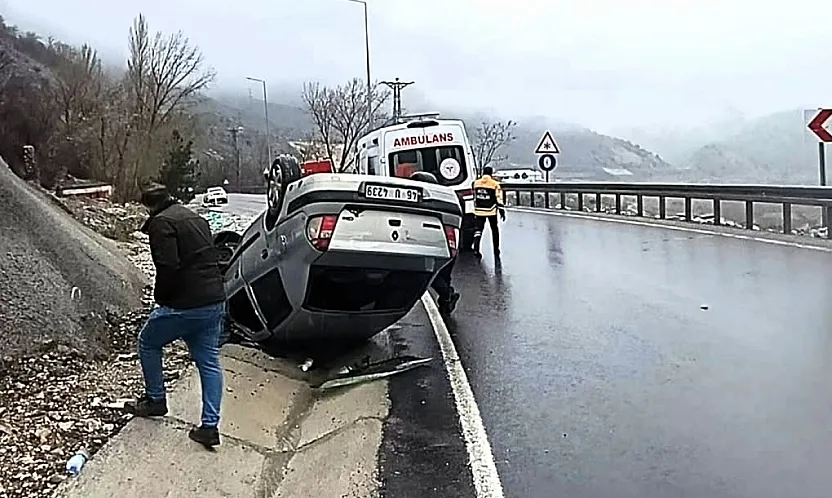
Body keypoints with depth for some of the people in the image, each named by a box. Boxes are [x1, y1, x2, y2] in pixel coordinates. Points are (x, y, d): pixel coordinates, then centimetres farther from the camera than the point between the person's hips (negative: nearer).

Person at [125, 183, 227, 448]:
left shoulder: (161, 223, -8)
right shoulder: (196, 218, 18)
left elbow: (168, 267, -20)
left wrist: (160, 297, -4)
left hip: (185, 304, -7)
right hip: (215, 302, 8)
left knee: (148, 343, 19)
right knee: (209, 362, 10)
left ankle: (156, 401, 29)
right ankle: (210, 426, 9)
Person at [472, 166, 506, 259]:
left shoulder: (476, 183, 1)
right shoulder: (495, 184, -10)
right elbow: (499, 199, -10)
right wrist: (502, 211, -4)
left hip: (479, 211, 2)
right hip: (491, 211, -2)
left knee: (478, 229, 7)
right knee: (494, 229, 14)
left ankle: (476, 249, -11)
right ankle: (496, 250, 21)